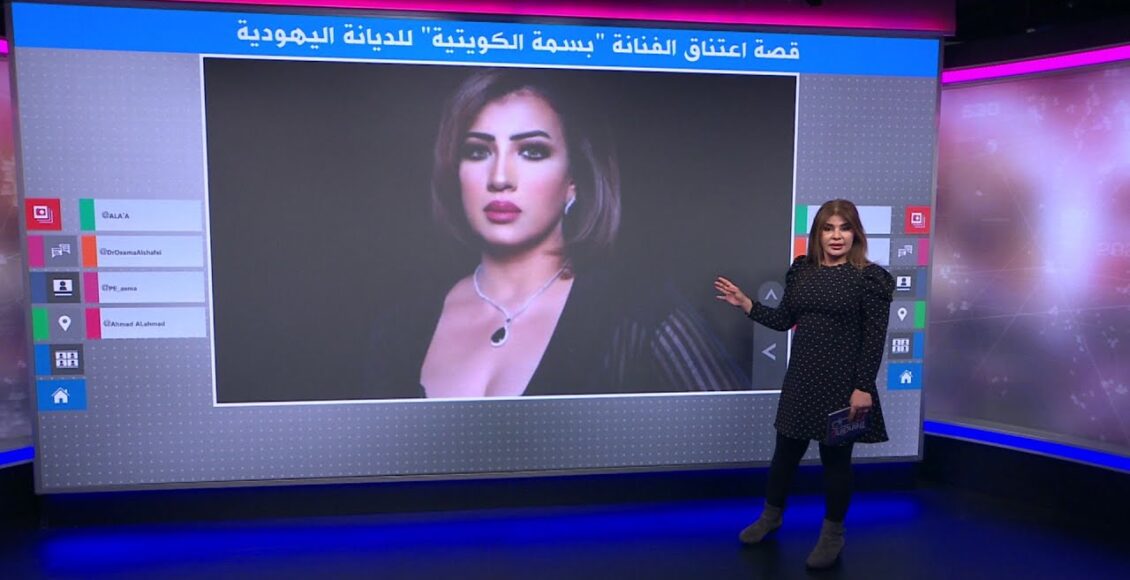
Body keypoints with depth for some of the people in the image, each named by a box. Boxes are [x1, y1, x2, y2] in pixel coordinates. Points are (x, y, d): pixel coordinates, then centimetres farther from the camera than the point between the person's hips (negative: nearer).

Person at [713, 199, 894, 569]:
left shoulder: (870, 277, -10)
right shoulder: (801, 270, 5)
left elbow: (875, 338, -12)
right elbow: (784, 320, 10)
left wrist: (863, 387, -16)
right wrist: (746, 304, 1)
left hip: (842, 384, -4)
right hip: (801, 380, 5)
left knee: (835, 459, 9)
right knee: (786, 451, 16)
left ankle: (833, 534, 29)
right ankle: (771, 516, 37)